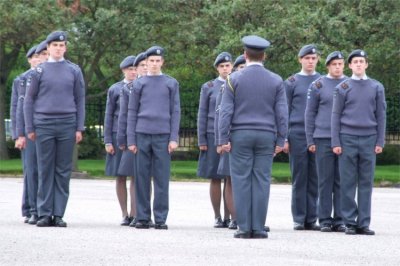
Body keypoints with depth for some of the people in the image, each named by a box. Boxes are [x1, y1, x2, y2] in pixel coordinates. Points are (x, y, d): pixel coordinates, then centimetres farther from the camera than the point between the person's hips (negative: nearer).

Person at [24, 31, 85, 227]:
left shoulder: (74, 71, 8)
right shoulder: (39, 71, 5)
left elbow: (80, 100, 8)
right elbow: (29, 100, 7)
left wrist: (79, 128, 1)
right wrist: (30, 128, 1)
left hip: (67, 126, 1)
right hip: (44, 126, -1)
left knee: (63, 172, 1)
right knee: (45, 170, 0)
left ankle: (58, 214, 4)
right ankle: (45, 214, 3)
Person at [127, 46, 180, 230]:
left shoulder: (171, 84, 9)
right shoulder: (139, 84, 10)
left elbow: (175, 112, 6)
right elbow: (132, 113, 10)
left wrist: (174, 138, -3)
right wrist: (131, 139, 2)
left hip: (163, 136, -1)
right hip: (142, 135, 1)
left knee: (162, 179, -1)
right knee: (142, 178, 2)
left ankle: (161, 218, 2)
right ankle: (142, 218, 6)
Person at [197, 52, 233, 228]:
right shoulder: (208, 87, 6)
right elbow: (202, 115, 5)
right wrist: (201, 140, -2)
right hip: (213, 136, -1)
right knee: (215, 178, 0)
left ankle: (228, 217, 1)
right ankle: (217, 217, 7)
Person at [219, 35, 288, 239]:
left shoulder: (234, 79, -1)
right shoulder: (276, 81, 4)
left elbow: (226, 111, -4)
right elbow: (282, 113, 2)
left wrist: (223, 139, -1)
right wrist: (280, 140, 6)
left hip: (240, 136, -1)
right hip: (266, 136, 1)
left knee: (241, 181, 0)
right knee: (262, 181, 2)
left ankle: (244, 228, -3)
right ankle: (258, 228, -1)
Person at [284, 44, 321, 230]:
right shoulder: (291, 83, 6)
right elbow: (285, 112, 6)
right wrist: (284, 138, -1)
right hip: (297, 136, -2)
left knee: (315, 179, 2)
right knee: (299, 178, -1)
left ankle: (311, 219, 6)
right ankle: (299, 219, 3)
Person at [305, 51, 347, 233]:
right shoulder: (318, 86, 4)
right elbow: (310, 114, 5)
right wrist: (310, 141, 0)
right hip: (323, 140, -2)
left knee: (342, 182, 2)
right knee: (325, 181, 0)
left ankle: (339, 220, 7)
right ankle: (325, 220, 5)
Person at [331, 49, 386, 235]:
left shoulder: (377, 87, 8)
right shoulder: (342, 88, 5)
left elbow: (381, 116, 9)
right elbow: (336, 116, 5)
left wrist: (380, 142, 2)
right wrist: (335, 143, -2)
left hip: (368, 140, 1)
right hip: (347, 140, -1)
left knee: (366, 183, 2)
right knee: (348, 183, -1)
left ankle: (364, 223, 5)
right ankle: (350, 222, 3)